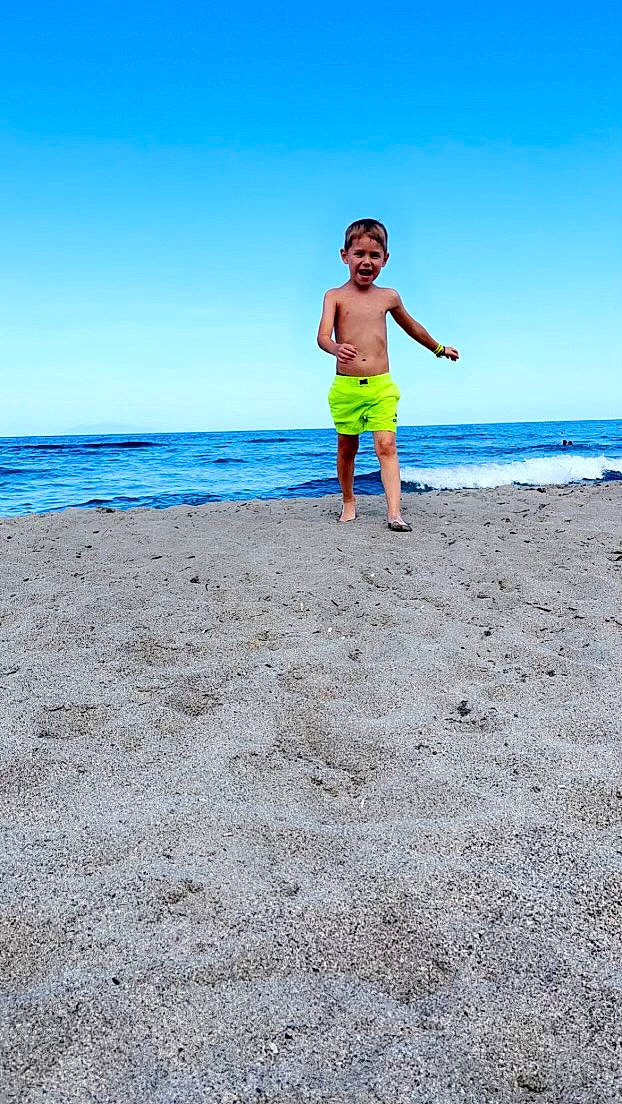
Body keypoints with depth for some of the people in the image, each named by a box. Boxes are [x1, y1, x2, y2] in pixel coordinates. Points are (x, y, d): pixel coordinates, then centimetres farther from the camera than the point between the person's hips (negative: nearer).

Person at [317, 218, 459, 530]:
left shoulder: (388, 297, 10)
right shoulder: (335, 296, 1)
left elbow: (411, 326, 28)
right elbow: (323, 337, -14)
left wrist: (439, 348, 41)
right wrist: (337, 349, -38)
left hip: (381, 386, 1)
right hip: (345, 386, -1)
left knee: (386, 446, -11)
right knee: (347, 447, 12)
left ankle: (394, 513, -16)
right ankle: (348, 503, 31)